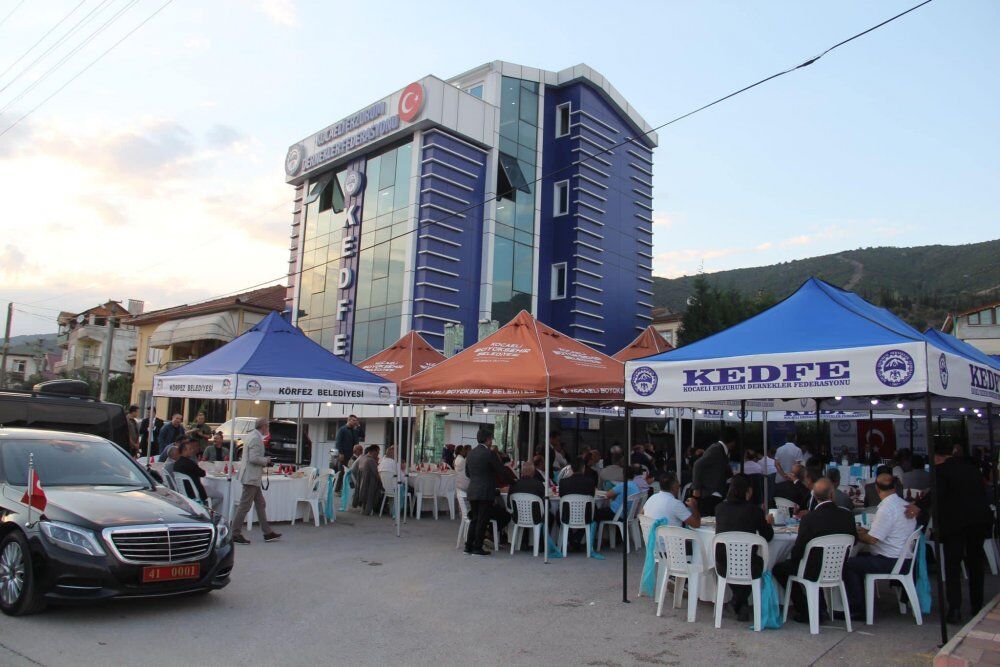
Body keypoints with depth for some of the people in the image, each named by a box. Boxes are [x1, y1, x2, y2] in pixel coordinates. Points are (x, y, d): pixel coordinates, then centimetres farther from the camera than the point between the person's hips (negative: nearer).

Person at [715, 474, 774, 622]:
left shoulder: (720, 508, 0)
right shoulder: (754, 509, -9)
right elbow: (767, 536, 2)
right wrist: (767, 523, 25)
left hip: (723, 567, 2)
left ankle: (739, 605, 38)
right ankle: (741, 604, 33)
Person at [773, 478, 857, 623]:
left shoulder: (809, 518, -26)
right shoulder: (847, 515, -12)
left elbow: (798, 551, -17)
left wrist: (792, 559, 5)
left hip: (815, 572, -6)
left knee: (779, 569, 16)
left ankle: (806, 612, 15)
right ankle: (820, 607, 37)